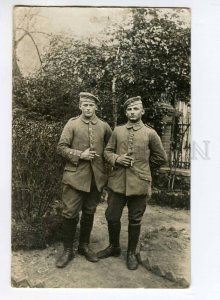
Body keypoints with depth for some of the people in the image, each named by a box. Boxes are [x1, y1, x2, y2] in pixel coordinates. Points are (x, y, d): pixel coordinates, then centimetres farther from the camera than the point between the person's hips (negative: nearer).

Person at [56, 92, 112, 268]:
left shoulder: (104, 126, 7)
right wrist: (80, 155, -15)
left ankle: (84, 246, 32)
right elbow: (61, 148, -4)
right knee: (70, 213, 1)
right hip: (75, 176, -2)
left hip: (97, 176, 3)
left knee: (89, 213, 14)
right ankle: (68, 250, 20)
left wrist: (106, 159, 5)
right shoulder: (72, 124, 0)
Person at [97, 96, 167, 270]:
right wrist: (117, 159, -10)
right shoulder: (117, 131, 6)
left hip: (139, 184, -2)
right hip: (117, 182, 3)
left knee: (135, 220, 11)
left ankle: (132, 253, 32)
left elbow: (161, 158, 7)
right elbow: (107, 151, 10)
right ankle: (114, 247, 37)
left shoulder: (150, 133, -1)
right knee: (112, 217, 12)